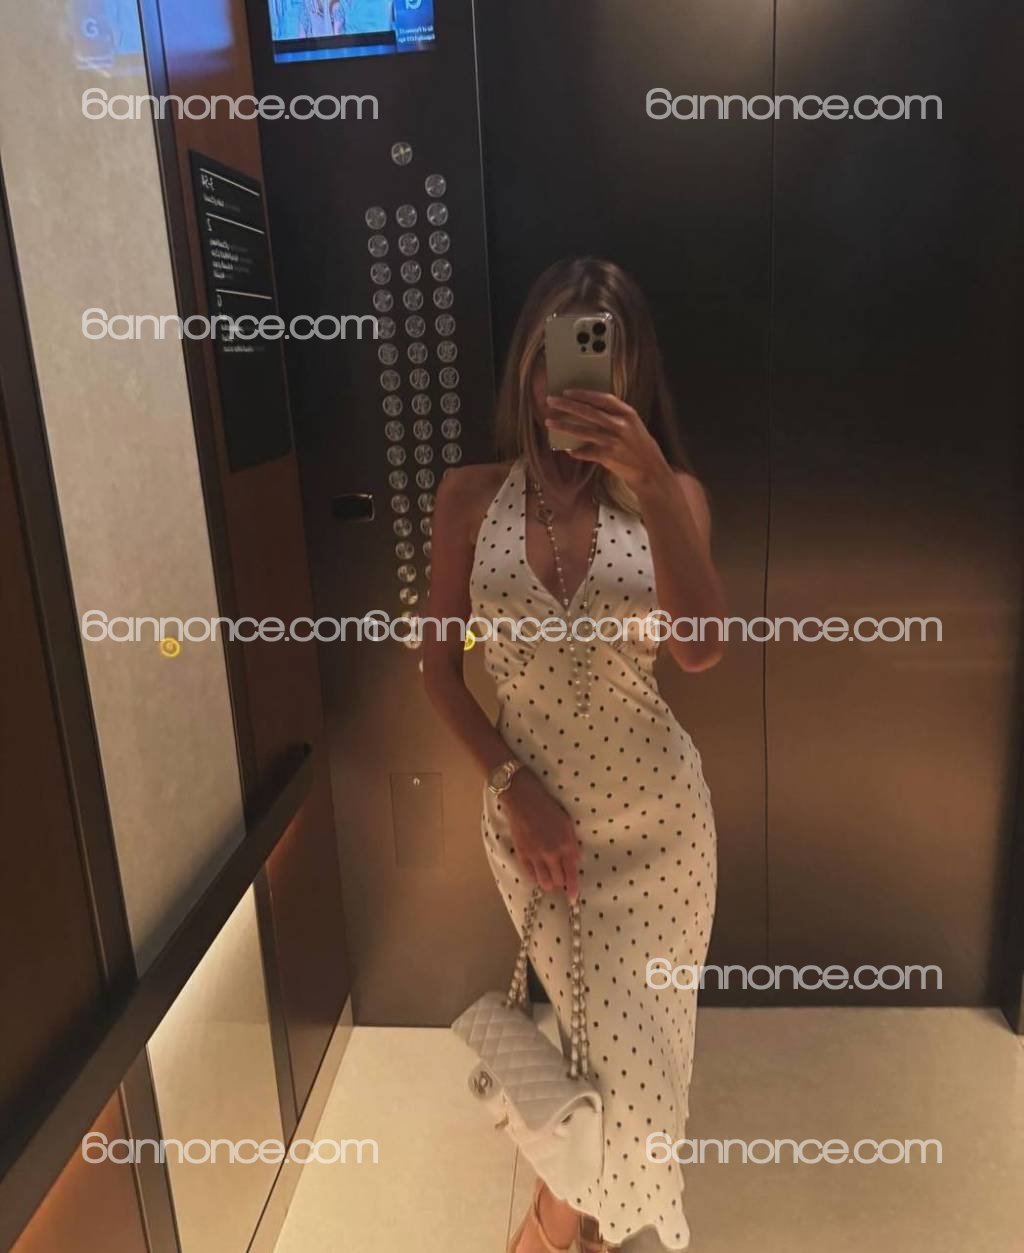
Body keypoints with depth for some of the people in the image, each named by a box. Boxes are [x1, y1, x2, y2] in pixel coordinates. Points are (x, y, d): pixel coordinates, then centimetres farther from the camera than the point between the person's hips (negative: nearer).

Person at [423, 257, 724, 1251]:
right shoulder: (470, 496, -4)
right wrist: (514, 787, -10)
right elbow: (439, 665, 0)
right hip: (530, 812, 0)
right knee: (623, 1052, 10)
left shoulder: (669, 492, -5)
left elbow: (699, 651, -21)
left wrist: (653, 487, -32)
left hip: (658, 815, 1)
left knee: (637, 1050, 10)